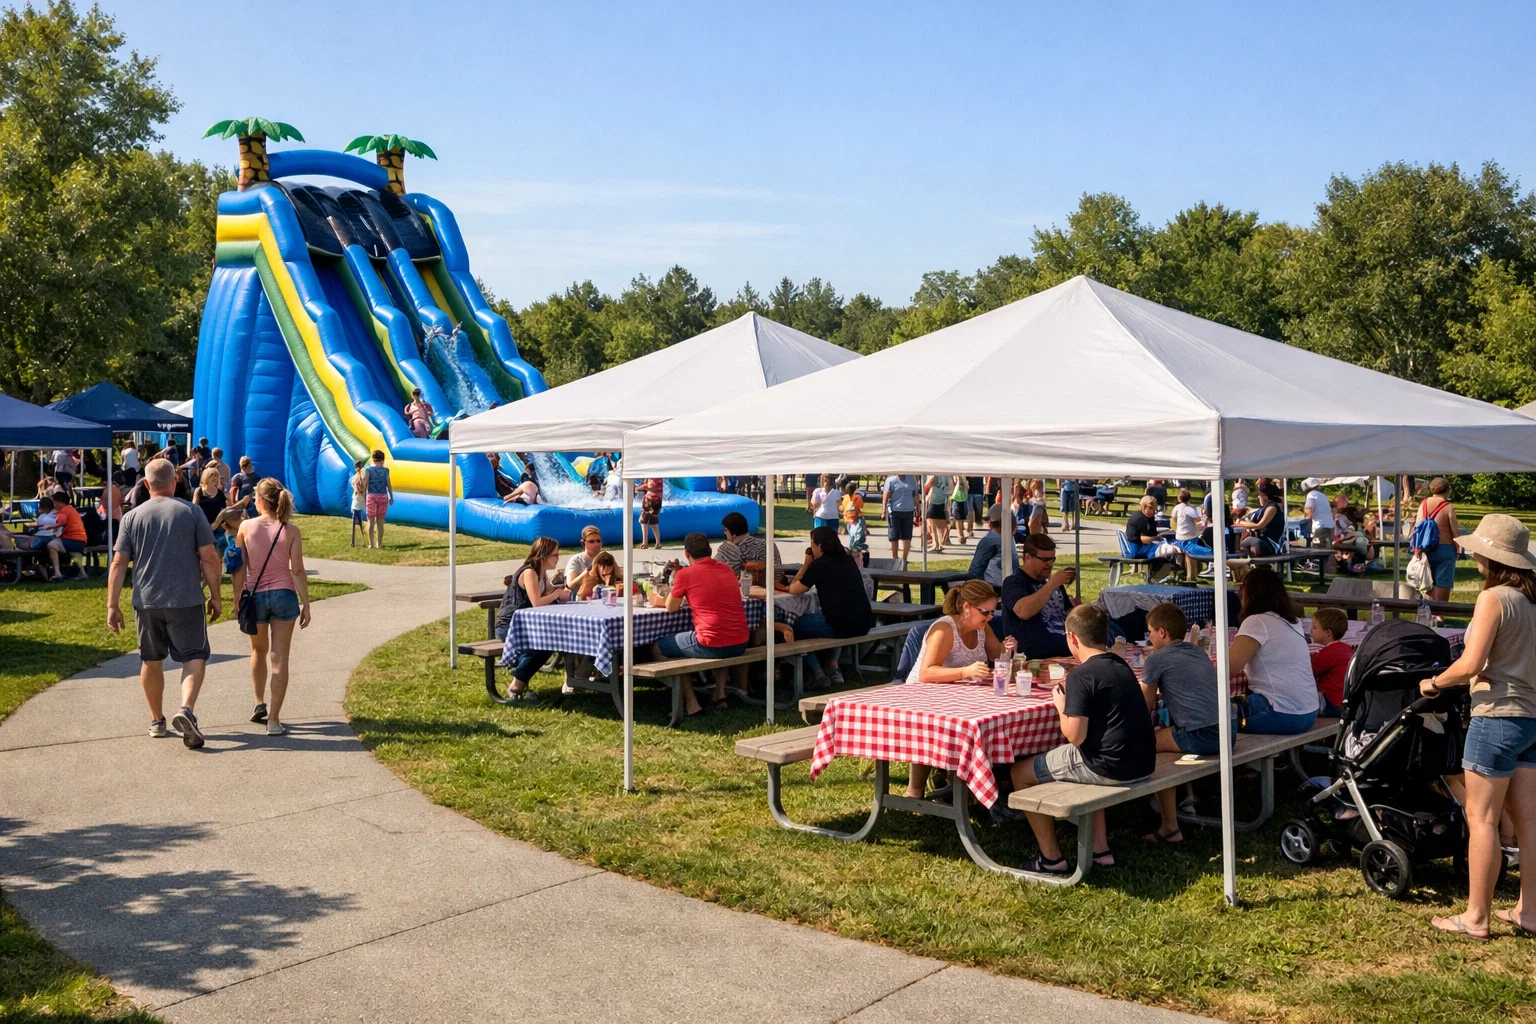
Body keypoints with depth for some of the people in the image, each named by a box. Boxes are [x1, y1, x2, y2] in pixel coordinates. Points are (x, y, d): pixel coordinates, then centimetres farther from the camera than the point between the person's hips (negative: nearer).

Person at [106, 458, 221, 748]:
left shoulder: (132, 517, 3)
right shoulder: (191, 513, -3)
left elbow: (118, 564, 0)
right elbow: (209, 558, -6)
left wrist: (112, 605, 4)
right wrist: (215, 596, 4)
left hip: (146, 602, 3)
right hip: (186, 601, -2)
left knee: (151, 661, 16)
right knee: (194, 657, 2)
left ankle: (157, 720, 27)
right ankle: (186, 709, -21)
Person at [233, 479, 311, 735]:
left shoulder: (246, 527, -5)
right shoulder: (291, 531, -6)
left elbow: (240, 569, -2)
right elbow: (297, 571, -6)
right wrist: (306, 604, 0)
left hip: (255, 596, 1)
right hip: (284, 595, -1)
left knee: (259, 650, 26)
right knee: (279, 658, 2)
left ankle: (260, 704, 29)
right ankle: (274, 720, 0)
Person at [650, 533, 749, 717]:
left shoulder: (685, 574, -5)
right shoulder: (727, 569, 12)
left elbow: (671, 607, 8)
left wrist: (659, 601, 28)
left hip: (711, 645, -6)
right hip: (740, 644, 6)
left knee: (657, 648, 17)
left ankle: (691, 703, 13)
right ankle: (720, 694, 26)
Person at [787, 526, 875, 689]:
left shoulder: (819, 564, -5)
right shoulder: (849, 560, 14)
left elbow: (793, 589, 4)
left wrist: (806, 564, 11)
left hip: (841, 625, -7)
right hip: (864, 624, 7)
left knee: (797, 625, 17)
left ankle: (819, 673, 17)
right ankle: (832, 669, 28)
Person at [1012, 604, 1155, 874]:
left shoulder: (1081, 676, -16)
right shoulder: (1120, 665, 11)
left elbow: (1075, 736, -18)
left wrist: (1061, 706, -1)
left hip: (1109, 768, -9)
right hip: (1143, 764, 9)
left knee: (1021, 772, 8)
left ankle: (1051, 858, 14)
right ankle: (1100, 850, 31)